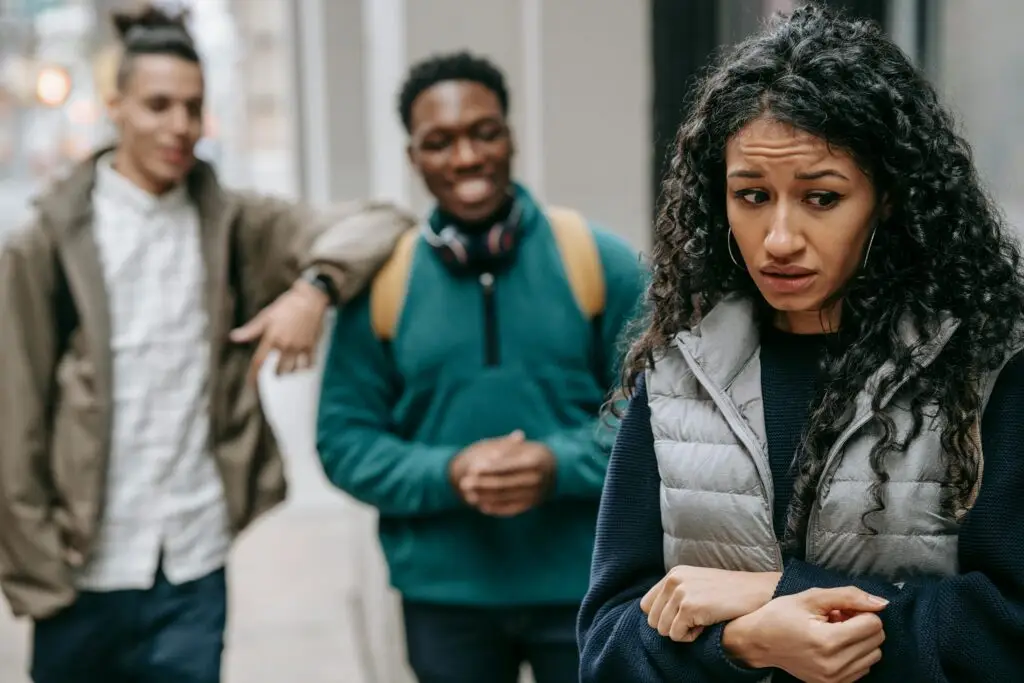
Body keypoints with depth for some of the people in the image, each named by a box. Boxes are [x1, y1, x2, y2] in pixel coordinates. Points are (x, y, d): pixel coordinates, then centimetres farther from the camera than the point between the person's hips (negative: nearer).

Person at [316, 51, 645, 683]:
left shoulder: (600, 260, -4)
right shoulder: (384, 280, -2)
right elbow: (344, 436, 0)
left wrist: (561, 465, -19)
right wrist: (446, 474, -17)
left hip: (587, 586, 0)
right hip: (443, 594, 1)